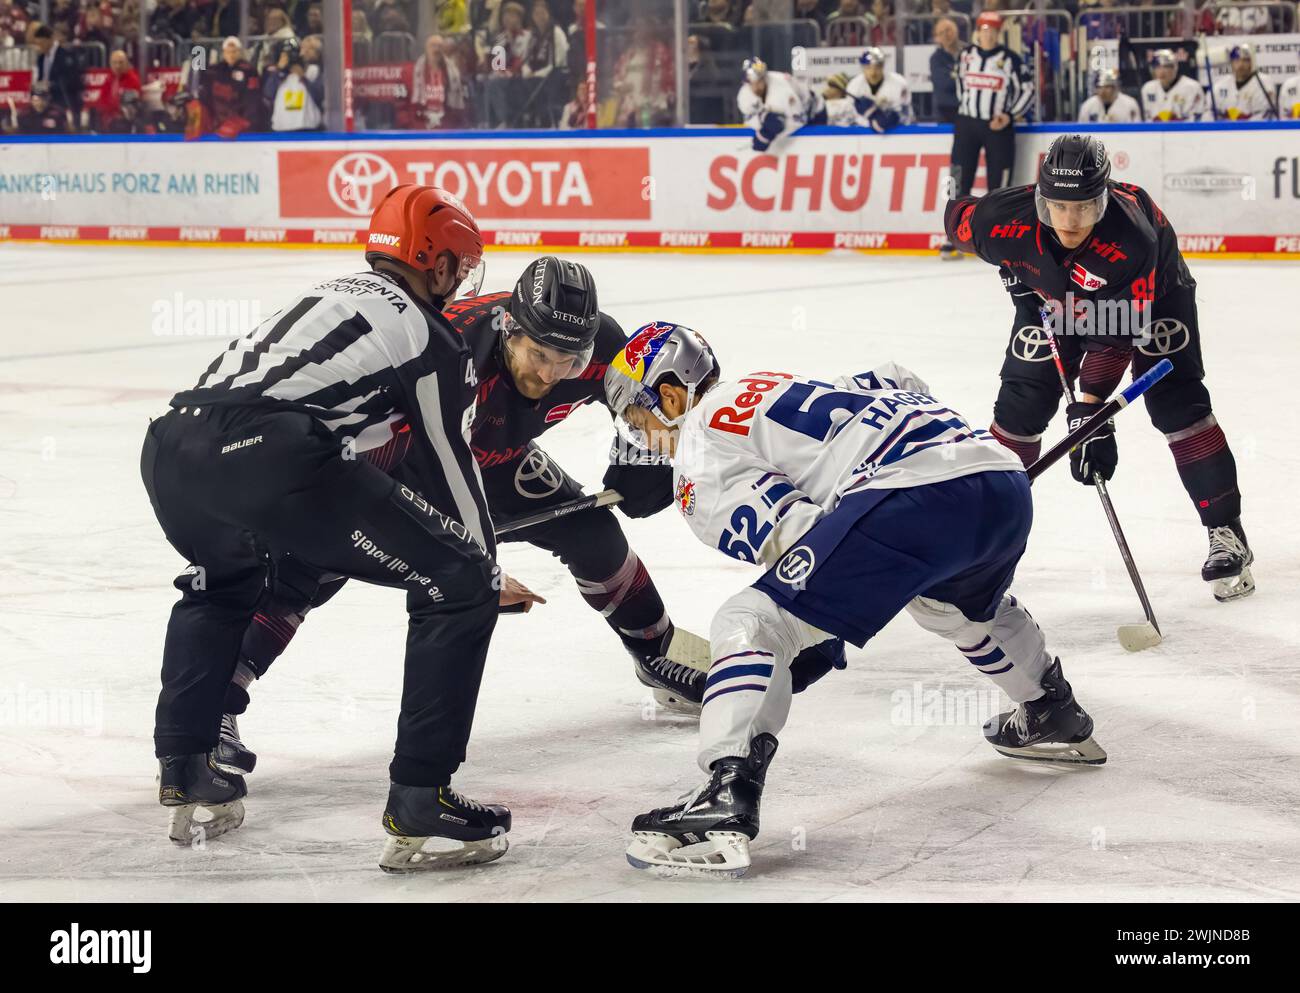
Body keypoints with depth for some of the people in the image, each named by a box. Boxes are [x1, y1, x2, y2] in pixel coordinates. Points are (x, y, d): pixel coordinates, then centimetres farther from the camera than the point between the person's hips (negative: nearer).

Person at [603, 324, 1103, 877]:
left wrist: (823, 634, 9)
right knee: (960, 603, 41)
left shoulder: (701, 445, 6)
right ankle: (1054, 717, 58)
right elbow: (899, 385, 36)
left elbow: (792, 531, -4)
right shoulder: (783, 390, 33)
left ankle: (726, 802, -26)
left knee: (752, 622, -9)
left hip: (917, 498, -9)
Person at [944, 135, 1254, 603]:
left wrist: (1090, 410, -46)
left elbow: (1115, 335, -42)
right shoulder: (1009, 218, -34)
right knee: (1020, 404, -3)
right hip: (1054, 297, 3)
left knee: (1176, 402, -14)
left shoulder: (1132, 237, -43)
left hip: (1150, 293, -3)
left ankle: (1226, 532, -6)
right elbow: (958, 217, -10)